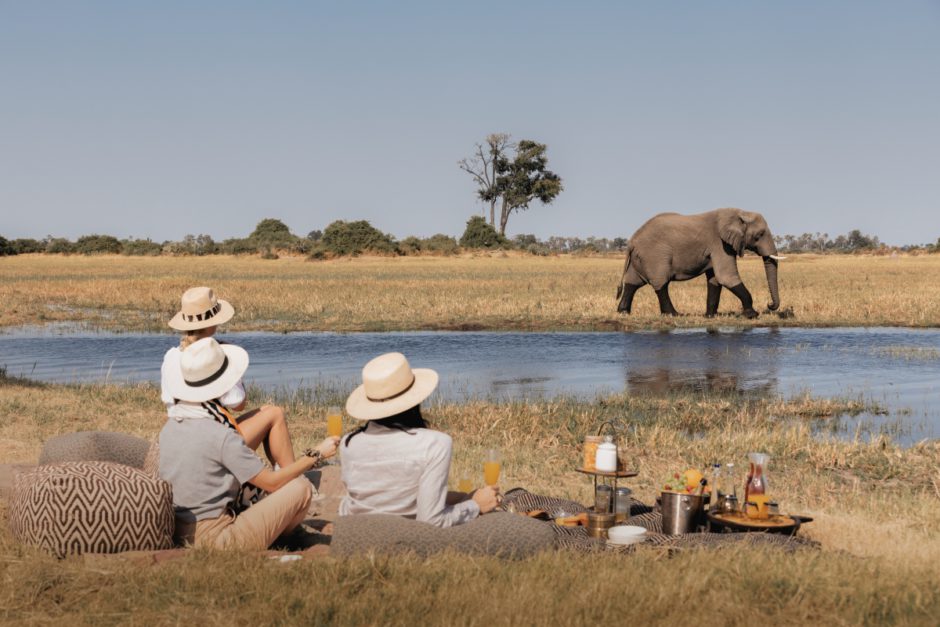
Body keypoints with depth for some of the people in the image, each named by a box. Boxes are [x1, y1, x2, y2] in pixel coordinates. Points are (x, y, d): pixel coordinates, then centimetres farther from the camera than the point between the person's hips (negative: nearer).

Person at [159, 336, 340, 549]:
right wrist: (317, 455, 0)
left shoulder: (169, 427, 4)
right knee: (301, 487, 0)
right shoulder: (222, 437, -20)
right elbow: (271, 482, -11)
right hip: (216, 540, -9)